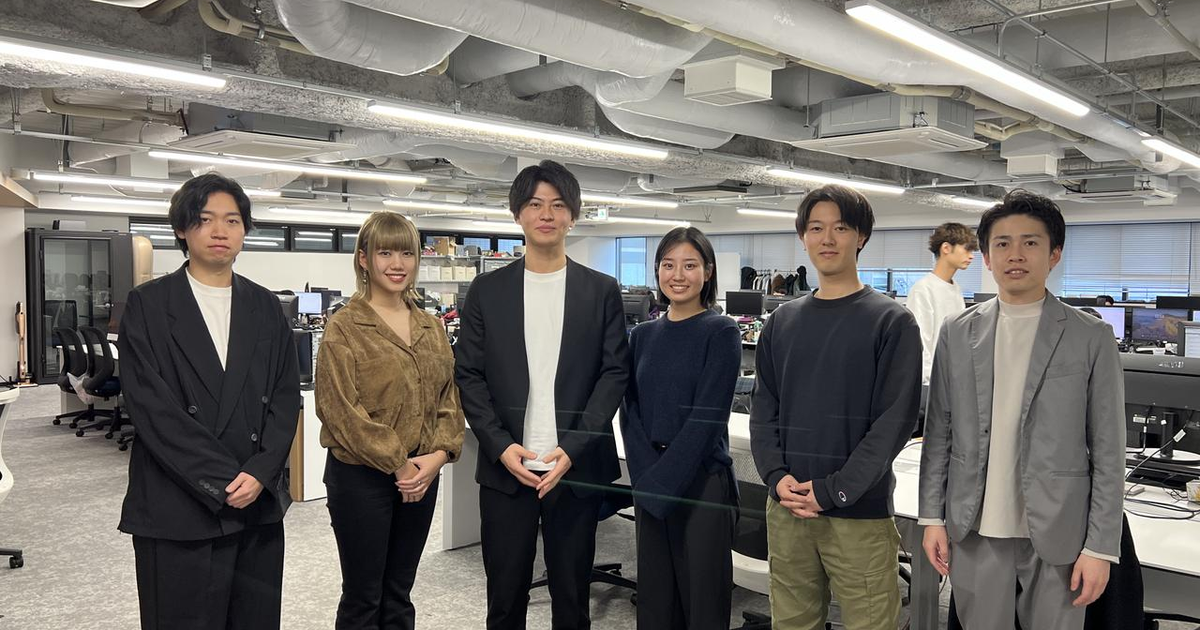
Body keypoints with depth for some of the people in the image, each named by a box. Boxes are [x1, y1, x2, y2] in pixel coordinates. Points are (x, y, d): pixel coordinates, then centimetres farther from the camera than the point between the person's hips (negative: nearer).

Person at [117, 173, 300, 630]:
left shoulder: (265, 307, 9)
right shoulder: (148, 305, -1)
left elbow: (285, 399, 5)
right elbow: (152, 407, -9)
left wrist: (259, 474, -9)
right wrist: (221, 482, -13)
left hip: (259, 504, 3)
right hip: (177, 509, -3)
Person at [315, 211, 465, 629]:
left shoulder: (431, 327, 9)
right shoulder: (343, 328, -8)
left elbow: (449, 397, 7)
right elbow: (339, 408, -15)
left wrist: (439, 454, -9)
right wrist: (397, 463, -15)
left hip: (421, 476, 5)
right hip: (361, 477, -5)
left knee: (399, 593, 16)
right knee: (363, 596, 7)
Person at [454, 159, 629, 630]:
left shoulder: (602, 291, 3)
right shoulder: (487, 290, 5)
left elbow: (614, 373, -2)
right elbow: (468, 375, 3)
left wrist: (572, 448, -12)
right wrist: (501, 446, -9)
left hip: (576, 468, 0)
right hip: (505, 467, 1)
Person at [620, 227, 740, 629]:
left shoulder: (721, 333, -7)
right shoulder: (643, 335, 8)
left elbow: (707, 417, -14)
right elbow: (630, 410, 5)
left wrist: (662, 483, -15)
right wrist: (645, 477, -9)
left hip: (702, 483, -5)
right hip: (648, 485, 5)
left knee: (703, 597, 6)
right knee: (654, 595, 13)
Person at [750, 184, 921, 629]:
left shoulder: (891, 322, -3)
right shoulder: (782, 321, 9)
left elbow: (894, 421, -10)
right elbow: (764, 410, 8)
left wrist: (834, 491, -15)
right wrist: (777, 477, -7)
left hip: (861, 514, -4)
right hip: (787, 509, 4)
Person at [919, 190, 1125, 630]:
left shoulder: (1091, 338, -3)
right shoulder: (957, 334, 3)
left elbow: (1107, 452, -3)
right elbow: (938, 432, 6)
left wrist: (1100, 547, -6)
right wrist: (932, 517, 3)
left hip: (1056, 536, -1)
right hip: (974, 532, 2)